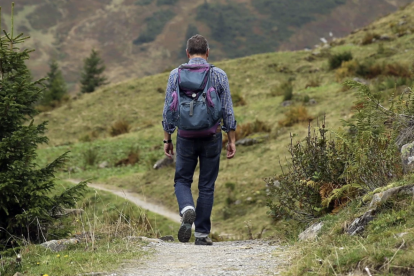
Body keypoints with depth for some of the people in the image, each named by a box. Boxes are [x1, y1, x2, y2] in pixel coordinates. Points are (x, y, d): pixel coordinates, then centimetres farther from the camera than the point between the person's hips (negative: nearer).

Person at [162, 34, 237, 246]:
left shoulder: (176, 75, -1)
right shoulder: (219, 75, -1)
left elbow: (168, 110, 1)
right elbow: (228, 111, 0)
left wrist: (167, 139, 9)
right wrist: (232, 140, 7)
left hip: (186, 136, 0)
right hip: (212, 137, 0)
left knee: (182, 180, 13)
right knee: (207, 186, 9)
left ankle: (187, 209, -17)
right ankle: (202, 234, 9)